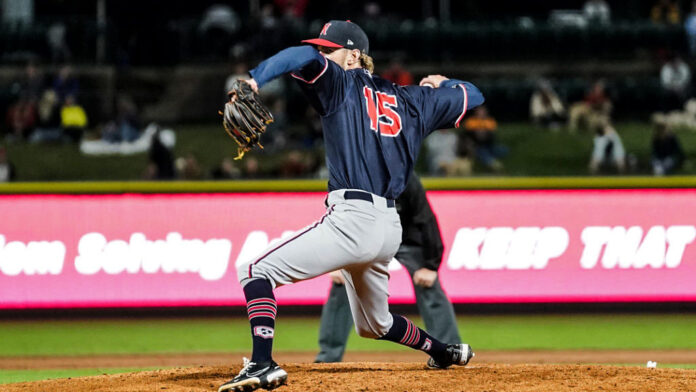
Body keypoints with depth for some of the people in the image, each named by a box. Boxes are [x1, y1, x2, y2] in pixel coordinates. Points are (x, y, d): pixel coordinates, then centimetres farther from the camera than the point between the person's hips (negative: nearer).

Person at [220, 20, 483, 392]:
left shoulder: (340, 84, 2)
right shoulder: (411, 100, 19)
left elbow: (305, 58, -20)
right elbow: (472, 95, 30)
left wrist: (254, 79, -33)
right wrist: (441, 82, 50)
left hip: (352, 220, -8)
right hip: (389, 227, 8)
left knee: (255, 271, -9)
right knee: (374, 324, 31)